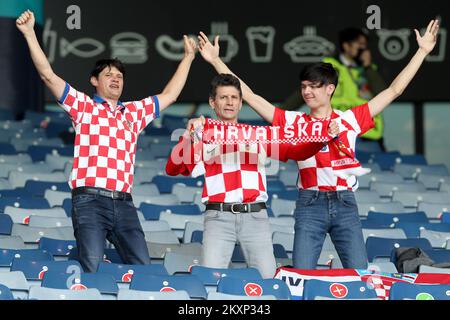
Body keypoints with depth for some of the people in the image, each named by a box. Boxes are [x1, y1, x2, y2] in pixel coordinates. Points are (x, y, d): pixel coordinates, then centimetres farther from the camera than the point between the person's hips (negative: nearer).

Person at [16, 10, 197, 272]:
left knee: (143, 268, -6)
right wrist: (30, 34, -3)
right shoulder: (83, 106, 12)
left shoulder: (134, 112, 24)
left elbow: (169, 95, 30)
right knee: (92, 268, -18)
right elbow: (48, 75, 4)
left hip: (124, 203, 4)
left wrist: (188, 58, 32)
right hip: (89, 201, -4)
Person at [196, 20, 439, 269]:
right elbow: (249, 96, 5)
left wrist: (423, 51, 7)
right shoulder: (294, 122, 6)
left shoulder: (350, 120, 7)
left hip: (345, 204, 0)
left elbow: (394, 90, 8)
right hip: (310, 205, 0)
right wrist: (216, 61, 3)